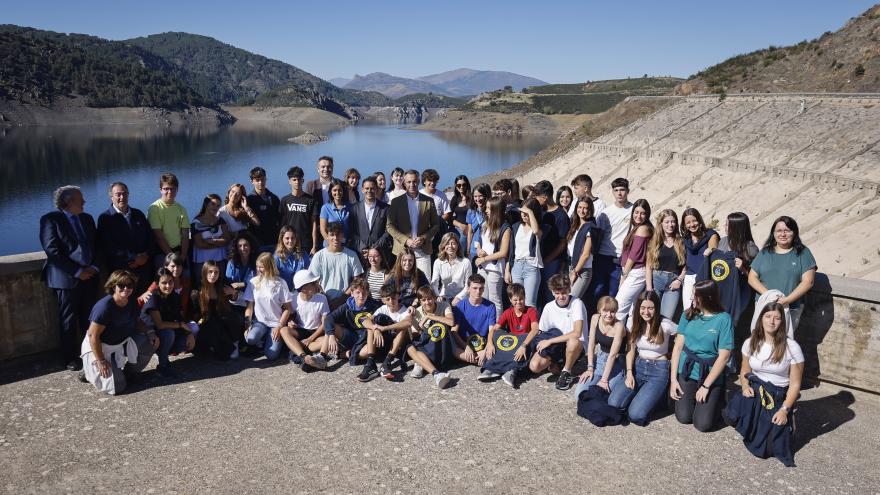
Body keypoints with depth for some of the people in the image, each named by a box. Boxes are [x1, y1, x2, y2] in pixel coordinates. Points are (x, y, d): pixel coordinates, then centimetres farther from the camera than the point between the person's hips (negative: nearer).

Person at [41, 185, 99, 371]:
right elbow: (52, 251, -13)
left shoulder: (87, 218, 13)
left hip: (89, 275, 5)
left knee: (89, 318, 9)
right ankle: (70, 358, 15)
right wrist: (77, 272, -14)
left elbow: (96, 244, 15)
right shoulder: (50, 220, -6)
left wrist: (94, 267, -1)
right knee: (69, 320, 4)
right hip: (67, 278, -5)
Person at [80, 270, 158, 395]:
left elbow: (137, 322, 11)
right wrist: (101, 361, -23)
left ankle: (127, 374, 5)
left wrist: (150, 333, -9)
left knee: (150, 342, -16)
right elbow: (92, 335, -26)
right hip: (98, 347, -7)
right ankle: (90, 370, 14)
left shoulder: (132, 303, -6)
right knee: (116, 387, -16)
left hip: (122, 342, 7)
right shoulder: (104, 306, -28)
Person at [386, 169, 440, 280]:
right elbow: (390, 226, 2)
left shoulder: (428, 201, 7)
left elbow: (436, 225, 9)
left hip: (423, 251, 0)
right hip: (402, 250, 0)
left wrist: (423, 238, -8)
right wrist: (406, 240, -10)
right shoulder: (396, 202, 5)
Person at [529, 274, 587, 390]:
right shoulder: (549, 307, -1)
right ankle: (555, 362, 10)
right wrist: (551, 361, -4)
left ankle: (566, 372, -11)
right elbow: (542, 333, 5)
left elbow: (577, 333, -27)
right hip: (554, 346, 3)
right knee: (534, 366, -24)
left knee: (573, 341, -40)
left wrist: (550, 341, -23)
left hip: (575, 346, -3)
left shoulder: (576, 304, -16)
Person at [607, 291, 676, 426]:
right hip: (638, 366, 4)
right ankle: (639, 391, 13)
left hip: (659, 370, -4)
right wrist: (629, 373, -4)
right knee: (613, 403, -17)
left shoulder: (665, 325, -13)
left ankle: (655, 395, 11)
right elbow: (631, 350, 7)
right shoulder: (635, 323, 2)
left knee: (636, 415, -21)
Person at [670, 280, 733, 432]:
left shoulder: (723, 319, -10)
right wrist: (673, 379, -4)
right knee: (683, 417, -9)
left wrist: (706, 386, -12)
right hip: (686, 372, 3)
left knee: (703, 424, -9)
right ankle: (691, 397, 23)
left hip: (710, 375, -2)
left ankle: (716, 398, 20)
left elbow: (723, 356, -11)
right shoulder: (688, 314, 0)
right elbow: (678, 346, 2)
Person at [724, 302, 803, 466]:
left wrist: (785, 409, -15)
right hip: (755, 391, 4)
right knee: (731, 416, -26)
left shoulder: (791, 347, -12)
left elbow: (795, 384, -7)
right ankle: (753, 424, 11)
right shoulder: (750, 343, 0)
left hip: (778, 396, -3)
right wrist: (745, 387, -8)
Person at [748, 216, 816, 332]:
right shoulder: (765, 252, 11)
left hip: (791, 308, -2)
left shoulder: (803, 253, 4)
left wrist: (787, 300, -15)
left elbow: (808, 282, -4)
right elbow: (752, 277, 7)